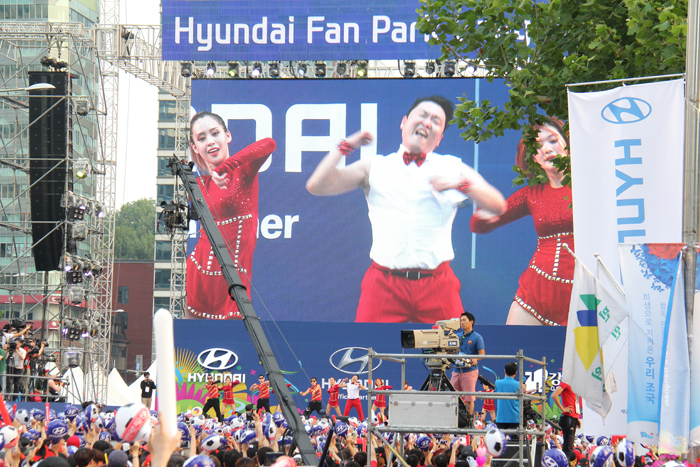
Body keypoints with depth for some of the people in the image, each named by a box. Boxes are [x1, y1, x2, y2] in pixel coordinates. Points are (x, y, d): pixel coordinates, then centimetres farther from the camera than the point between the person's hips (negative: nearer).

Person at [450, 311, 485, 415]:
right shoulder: (458, 337, 17)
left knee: (469, 399, -3)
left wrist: (475, 359, -26)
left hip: (470, 371, -6)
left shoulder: (477, 337, 0)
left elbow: (482, 353, -7)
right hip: (456, 370, 6)